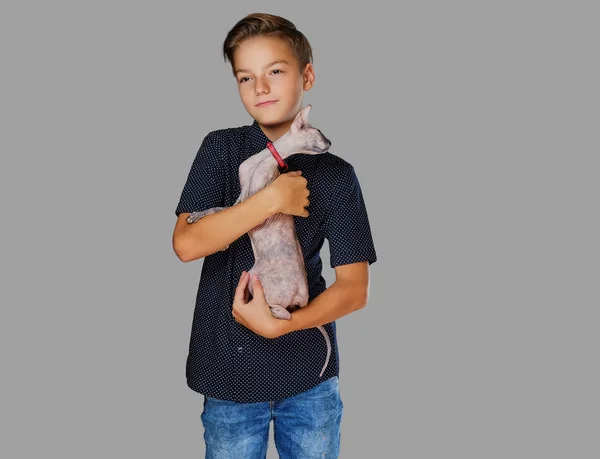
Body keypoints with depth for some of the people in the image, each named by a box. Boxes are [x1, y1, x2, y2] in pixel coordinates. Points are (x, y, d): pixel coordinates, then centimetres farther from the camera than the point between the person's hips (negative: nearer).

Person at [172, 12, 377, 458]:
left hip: (309, 374, 0)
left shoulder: (335, 174, -3)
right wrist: (273, 198, -19)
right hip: (228, 373, 0)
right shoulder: (222, 149, -1)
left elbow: (355, 288, -5)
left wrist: (279, 325, -18)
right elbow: (186, 244, -13)